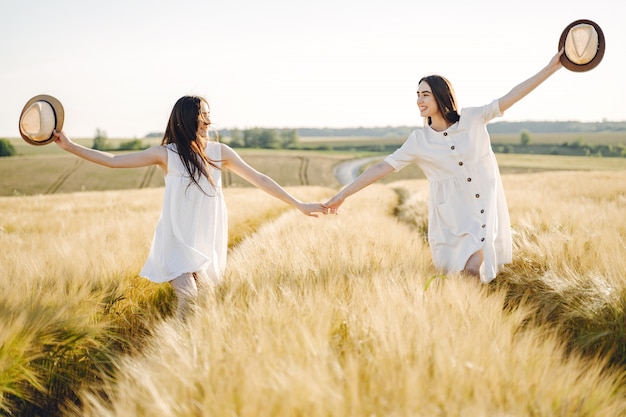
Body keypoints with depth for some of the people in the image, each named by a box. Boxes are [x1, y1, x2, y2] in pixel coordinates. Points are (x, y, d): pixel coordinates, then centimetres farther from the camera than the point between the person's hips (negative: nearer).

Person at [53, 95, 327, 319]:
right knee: (188, 296, -19)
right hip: (177, 239, -2)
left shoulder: (219, 152, -1)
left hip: (207, 239, 2)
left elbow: (259, 179, 2)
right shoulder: (166, 154, -6)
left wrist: (299, 205, 1)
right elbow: (113, 161, -4)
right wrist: (70, 146, -11)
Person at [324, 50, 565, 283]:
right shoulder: (419, 141, -4)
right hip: (452, 217, 0)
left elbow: (512, 96, -5)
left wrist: (550, 68, -10)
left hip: (486, 210, 0)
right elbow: (381, 168, -4)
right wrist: (341, 196, -7)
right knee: (460, 272, -4)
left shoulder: (473, 119, -3)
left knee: (475, 270, -13)